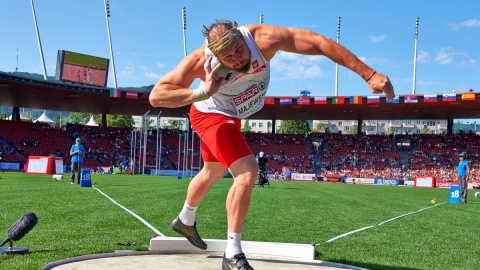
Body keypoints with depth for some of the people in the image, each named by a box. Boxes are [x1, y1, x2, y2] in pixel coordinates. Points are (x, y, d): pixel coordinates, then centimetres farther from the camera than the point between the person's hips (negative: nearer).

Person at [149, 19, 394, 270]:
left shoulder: (262, 39, -35)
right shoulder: (200, 61, -36)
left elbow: (321, 43, -36)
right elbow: (156, 96, -36)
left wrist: (369, 74, -39)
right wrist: (202, 93, -51)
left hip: (232, 116, 5)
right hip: (211, 115, -5)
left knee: (213, 173, 24)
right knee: (247, 173, -23)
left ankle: (185, 221, 52)